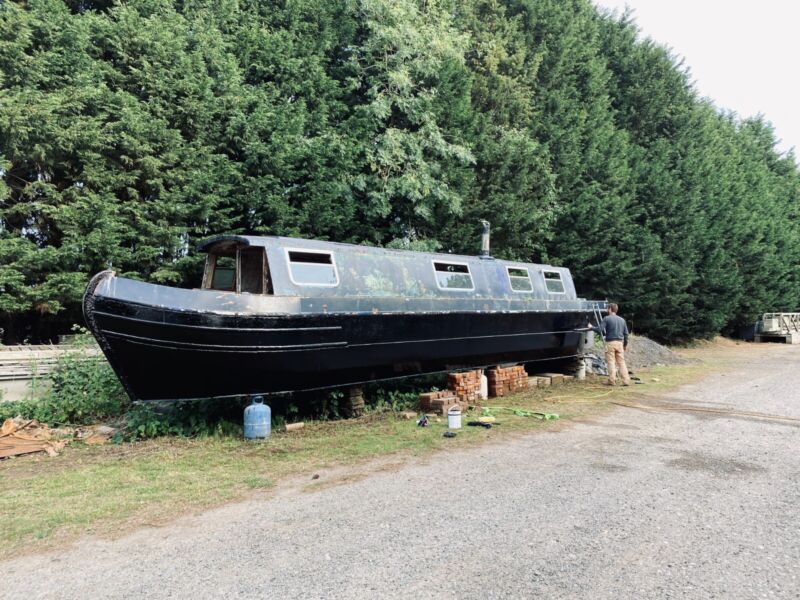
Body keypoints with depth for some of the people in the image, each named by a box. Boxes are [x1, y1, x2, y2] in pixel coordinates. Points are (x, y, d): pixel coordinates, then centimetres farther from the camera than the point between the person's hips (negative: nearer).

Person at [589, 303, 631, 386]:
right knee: (621, 362, 7)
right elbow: (626, 333, 14)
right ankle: (626, 380, 4)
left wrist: (591, 327, 6)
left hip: (610, 342, -5)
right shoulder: (622, 320, 13)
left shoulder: (606, 318, -4)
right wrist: (625, 344, 22)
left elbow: (599, 330, -11)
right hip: (620, 342, 5)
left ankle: (612, 380, -1)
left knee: (611, 361, -1)